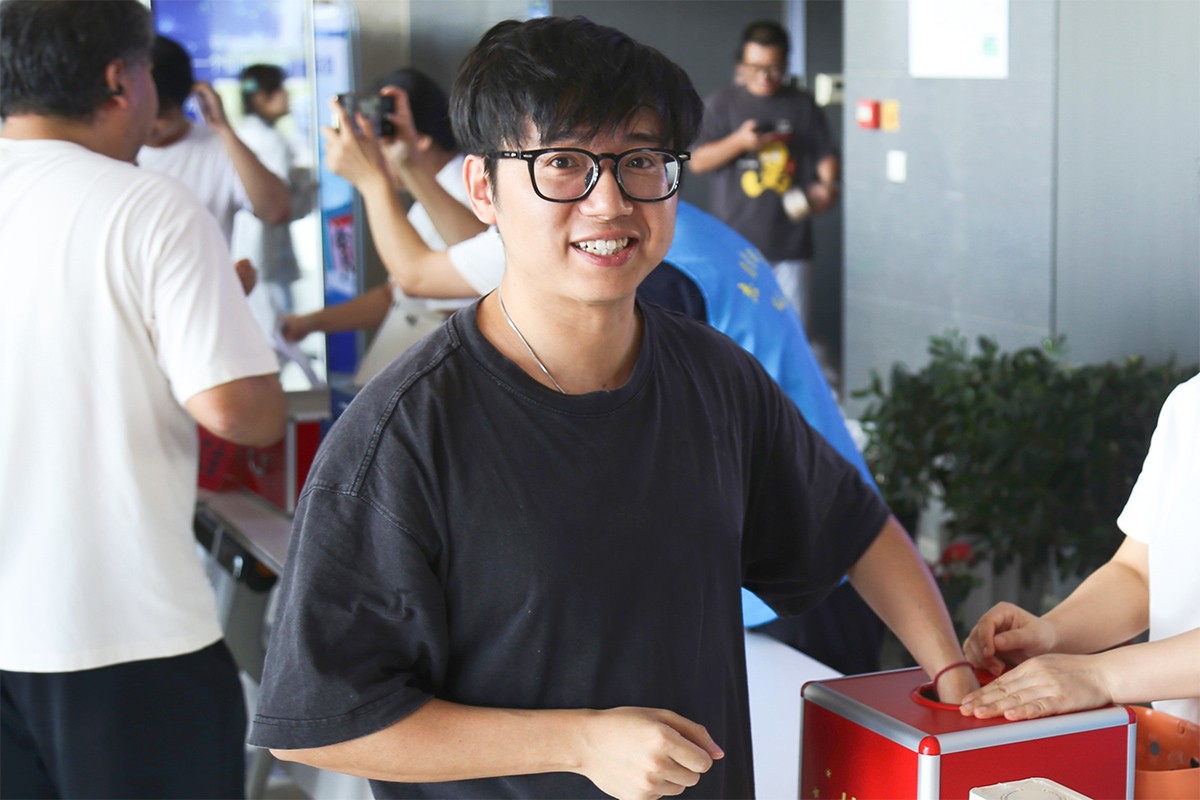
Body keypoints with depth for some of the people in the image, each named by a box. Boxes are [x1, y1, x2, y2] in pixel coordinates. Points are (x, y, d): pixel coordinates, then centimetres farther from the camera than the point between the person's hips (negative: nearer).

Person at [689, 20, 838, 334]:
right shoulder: (721, 104, 4)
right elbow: (697, 162, 1)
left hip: (790, 240, 1)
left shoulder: (802, 105, 9)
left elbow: (826, 155, 11)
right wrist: (739, 141, -14)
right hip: (736, 237, -1)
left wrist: (827, 185, -10)